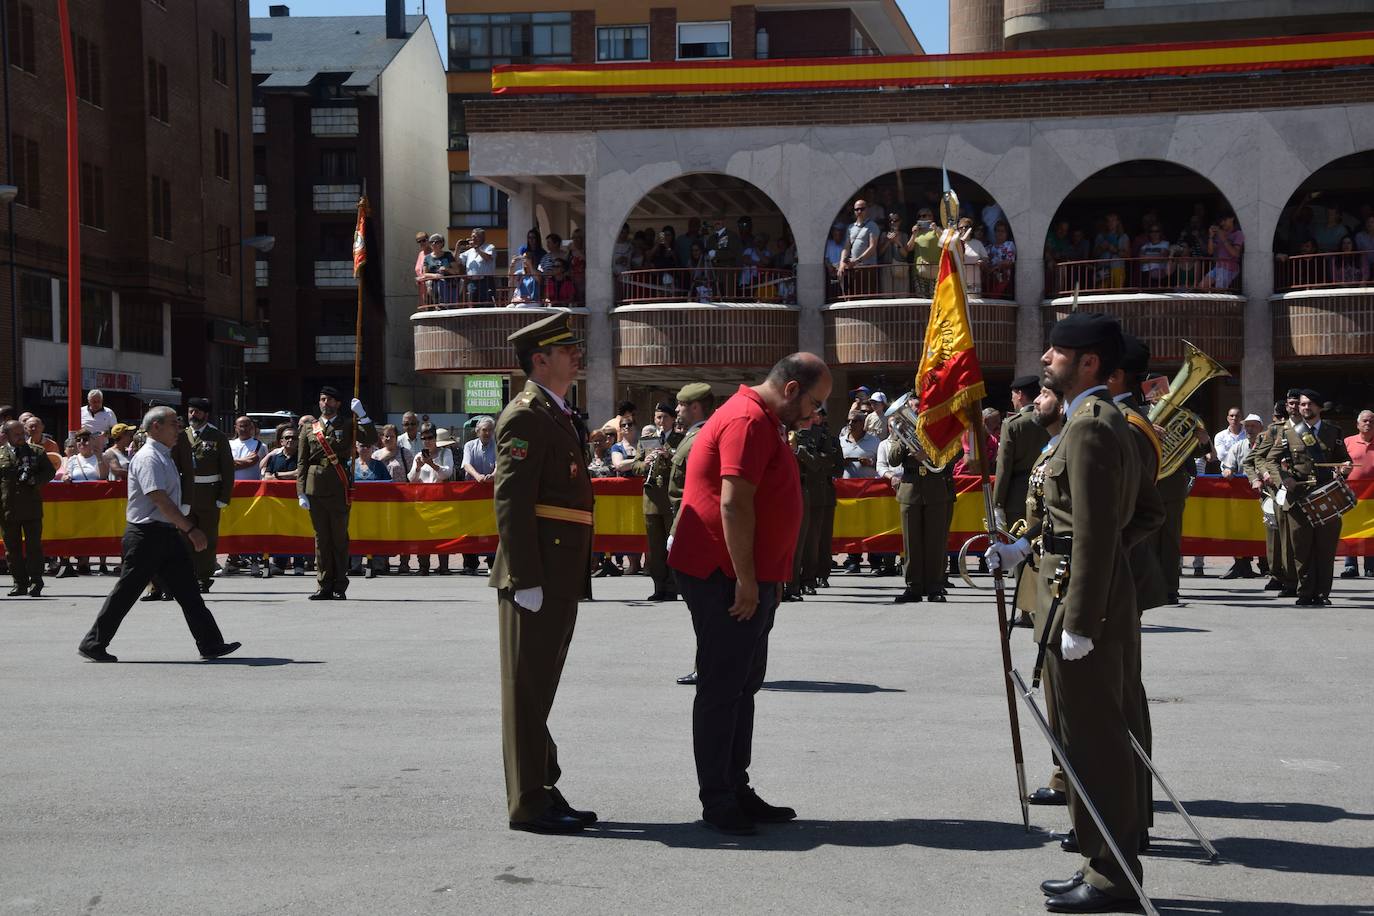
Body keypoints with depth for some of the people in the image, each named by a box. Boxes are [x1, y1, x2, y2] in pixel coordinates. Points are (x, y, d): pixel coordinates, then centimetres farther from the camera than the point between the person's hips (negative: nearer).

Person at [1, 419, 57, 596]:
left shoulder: (37, 451, 8)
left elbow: (50, 471, 9)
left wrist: (36, 480, -10)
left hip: (32, 507, -1)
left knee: (34, 545, -2)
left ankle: (35, 582, 1)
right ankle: (20, 583, 13)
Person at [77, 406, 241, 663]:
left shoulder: (164, 457, 16)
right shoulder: (148, 458, -15)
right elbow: (160, 500, -24)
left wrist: (186, 530, 22)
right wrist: (191, 529, -25)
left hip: (167, 534, 9)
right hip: (147, 535, -9)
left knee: (188, 591, 6)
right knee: (127, 591, -1)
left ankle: (211, 644, 6)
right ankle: (93, 643, 9)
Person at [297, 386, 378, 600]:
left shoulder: (348, 426, 9)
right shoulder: (310, 430, 12)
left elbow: (372, 438, -6)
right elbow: (301, 464, 9)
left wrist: (362, 415, -14)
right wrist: (301, 493, 1)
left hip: (339, 489, -2)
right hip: (315, 490, 2)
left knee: (340, 538, 1)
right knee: (321, 538, 4)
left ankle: (340, 587, 6)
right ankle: (324, 586, 9)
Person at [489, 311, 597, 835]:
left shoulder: (558, 416, 20)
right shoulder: (525, 416, -11)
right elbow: (510, 501, -18)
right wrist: (526, 579, -23)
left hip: (561, 579, 10)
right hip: (535, 578, -10)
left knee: (541, 688, 15)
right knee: (527, 689, -3)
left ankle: (543, 792, 23)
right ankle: (529, 803, 2)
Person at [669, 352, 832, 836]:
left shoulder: (764, 422, 19)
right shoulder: (748, 420, -16)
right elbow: (734, 504, -22)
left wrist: (763, 580, 22)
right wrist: (746, 580, -21)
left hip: (749, 578, 11)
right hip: (726, 578, -11)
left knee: (743, 686, 14)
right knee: (722, 688, -5)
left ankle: (737, 792, 21)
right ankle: (717, 802, 0)